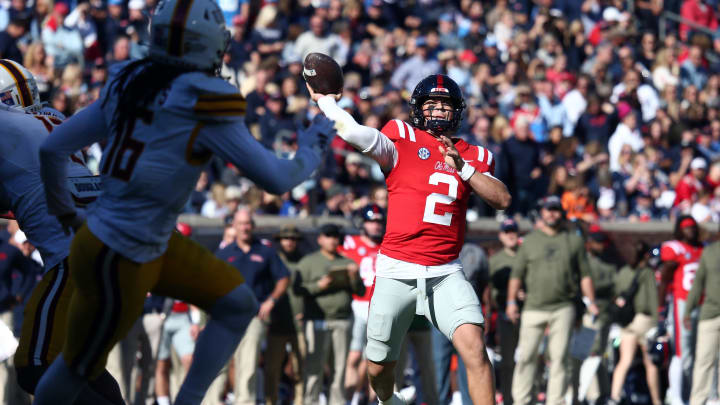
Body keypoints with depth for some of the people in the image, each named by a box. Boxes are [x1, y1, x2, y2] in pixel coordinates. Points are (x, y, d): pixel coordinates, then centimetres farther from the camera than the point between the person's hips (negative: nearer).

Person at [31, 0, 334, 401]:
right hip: (118, 261, -8)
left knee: (239, 306, 13)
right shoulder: (203, 105, -21)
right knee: (79, 368, 11)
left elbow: (53, 147, 7)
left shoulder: (129, 83, 0)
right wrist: (313, 146, 4)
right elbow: (276, 179, -16)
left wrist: (63, 210, 24)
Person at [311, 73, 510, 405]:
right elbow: (356, 133, -16)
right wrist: (325, 100, -7)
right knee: (378, 368, 9)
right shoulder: (402, 140, 1)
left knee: (474, 348, -22)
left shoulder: (474, 156, 11)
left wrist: (462, 168, -10)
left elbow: (502, 200, -2)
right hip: (396, 272, -1)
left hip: (446, 275, 1)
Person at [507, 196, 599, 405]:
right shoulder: (530, 241, 11)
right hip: (534, 308, 0)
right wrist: (511, 301, 1)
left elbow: (584, 275, 11)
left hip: (563, 309, 0)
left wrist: (591, 302, 3)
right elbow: (517, 273, 10)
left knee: (559, 356, -4)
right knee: (526, 355, -4)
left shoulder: (574, 241, 10)